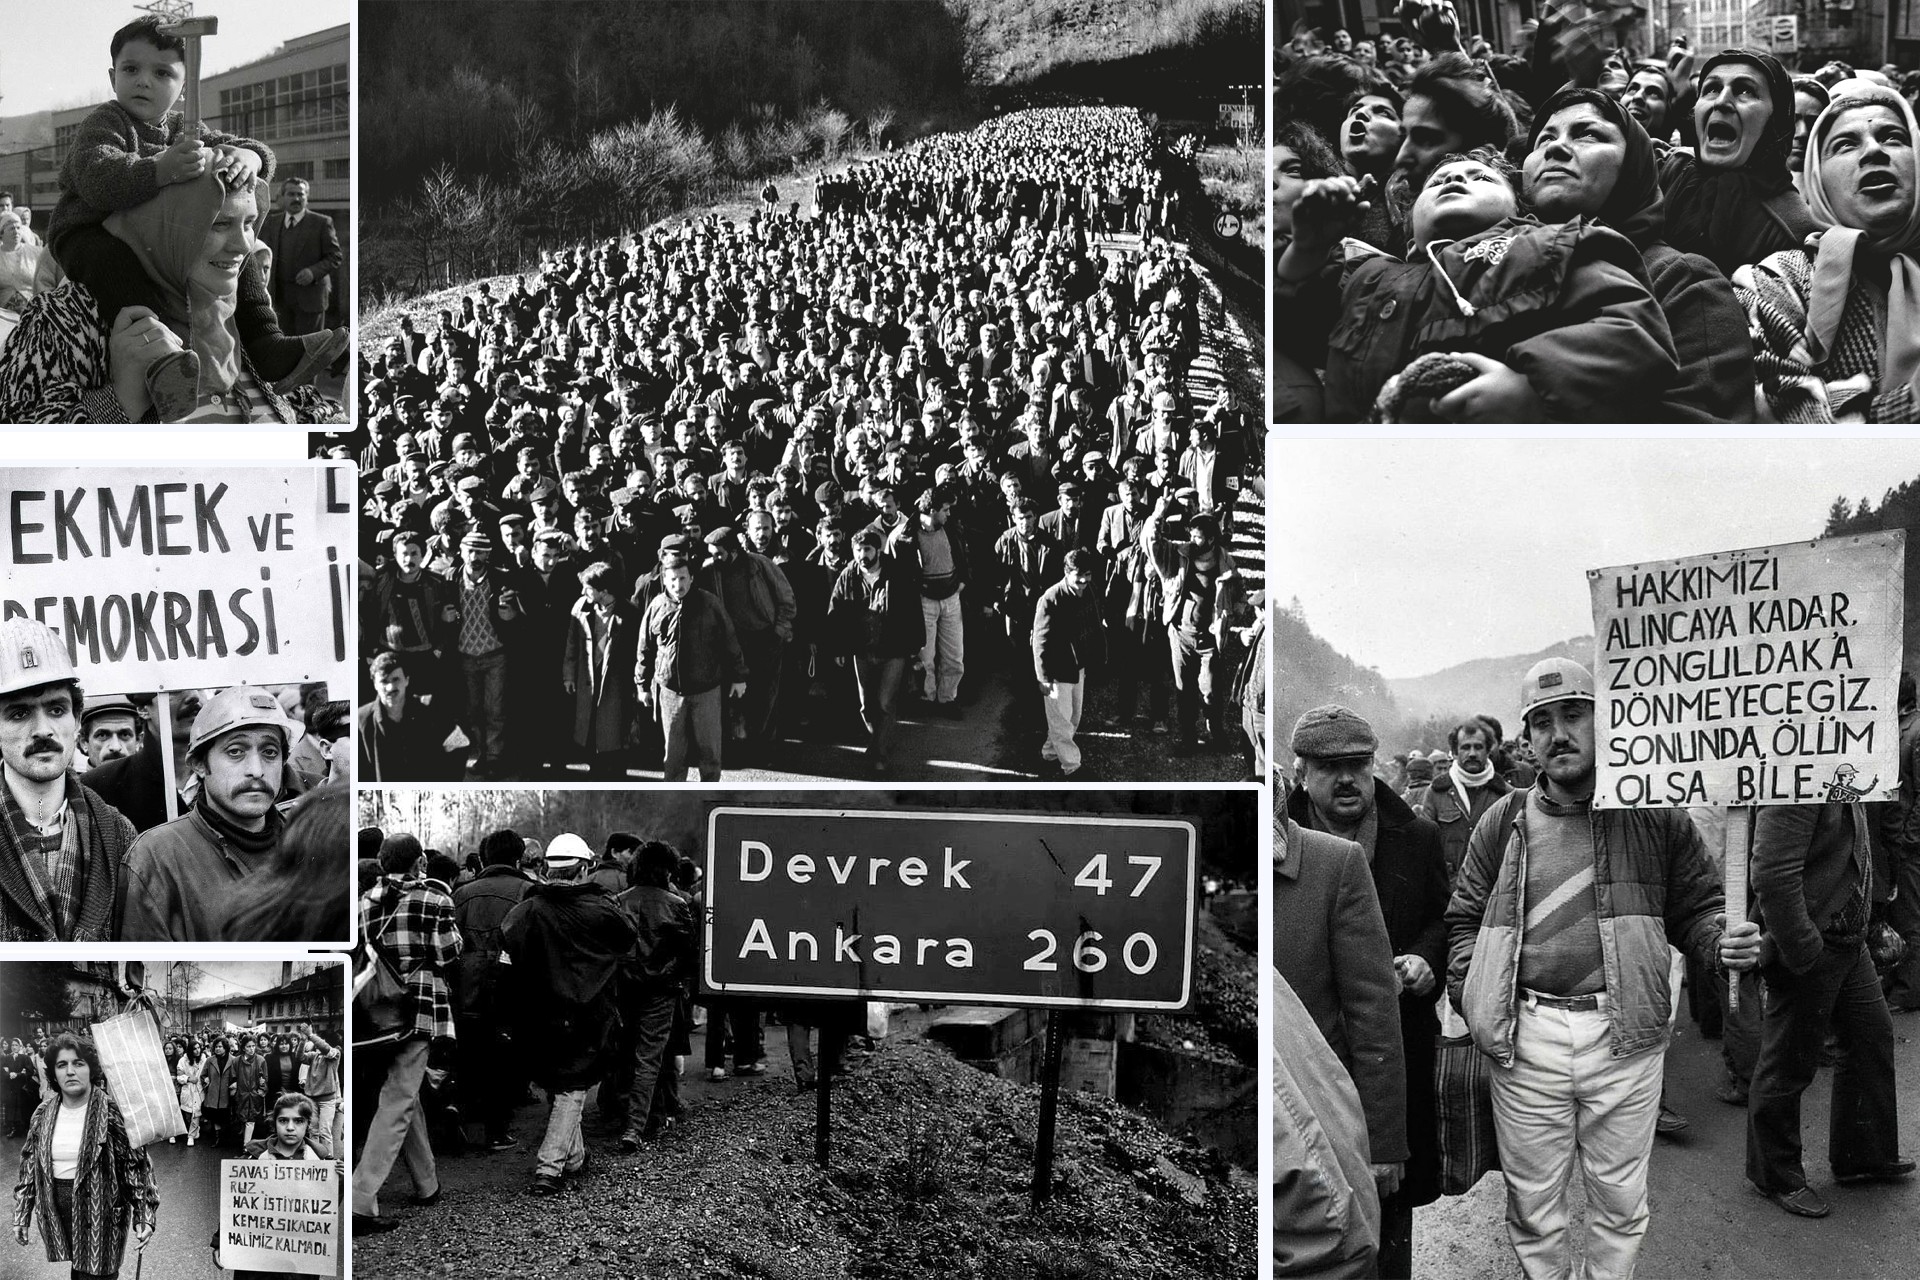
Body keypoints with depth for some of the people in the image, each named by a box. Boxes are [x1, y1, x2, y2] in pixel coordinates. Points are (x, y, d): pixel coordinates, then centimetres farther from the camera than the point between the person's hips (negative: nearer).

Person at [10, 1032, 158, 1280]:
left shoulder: (112, 1111, -13)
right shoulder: (44, 1115, 2)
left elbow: (137, 1165, -11)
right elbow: (29, 1166, 11)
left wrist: (144, 1216, -15)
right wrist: (22, 1215, 10)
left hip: (101, 1211, -4)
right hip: (58, 1216, 4)